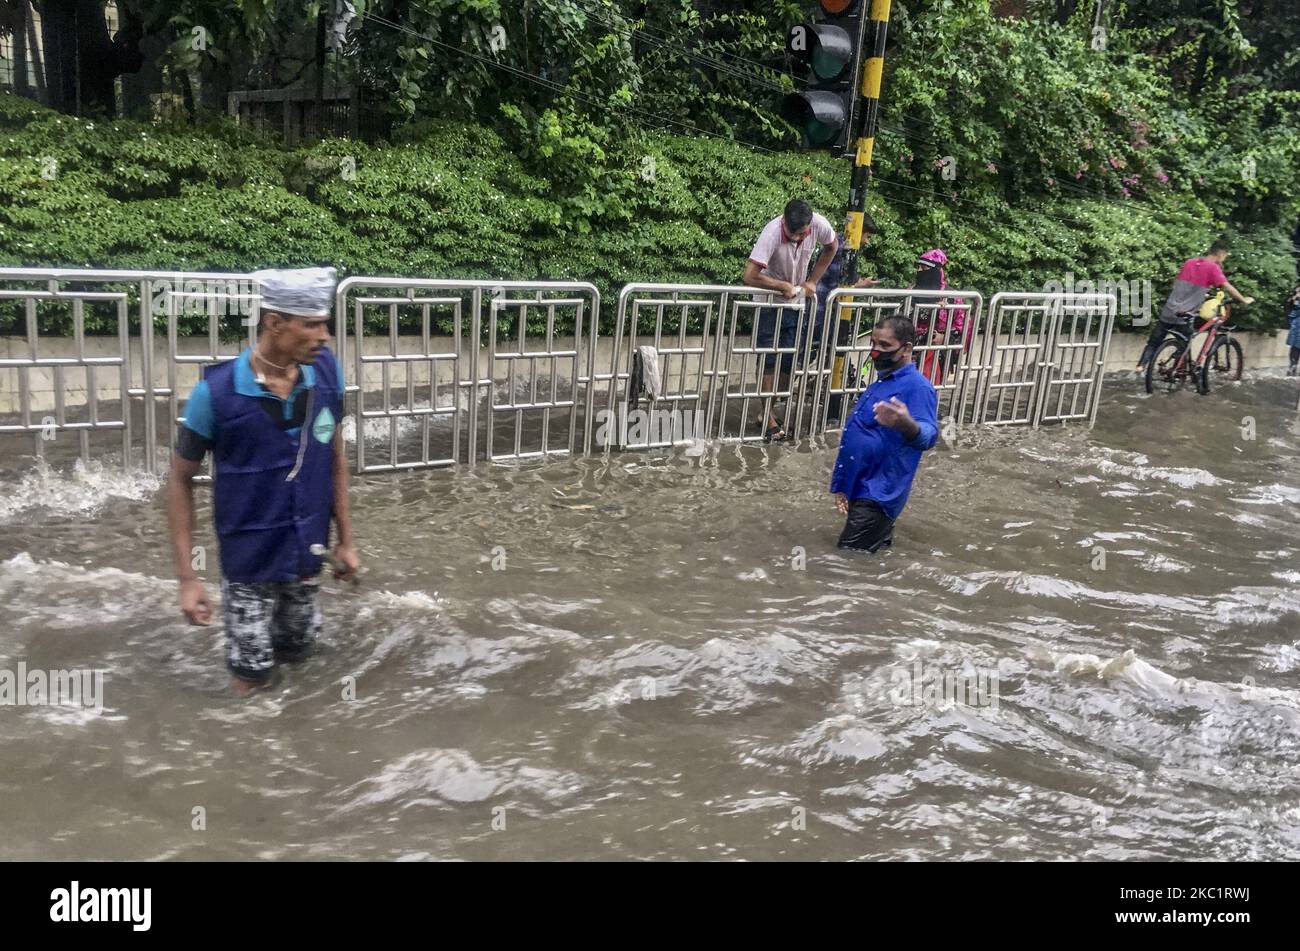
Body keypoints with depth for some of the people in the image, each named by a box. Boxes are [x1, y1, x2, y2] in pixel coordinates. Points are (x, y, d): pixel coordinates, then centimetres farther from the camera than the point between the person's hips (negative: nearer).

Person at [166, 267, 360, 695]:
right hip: (249, 562, -3)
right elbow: (180, 481, -9)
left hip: (307, 556, 4)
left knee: (296, 655, 21)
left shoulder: (326, 371, -10)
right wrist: (187, 576, -11)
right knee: (251, 677, 10)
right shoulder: (217, 391, -20)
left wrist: (345, 539, 7)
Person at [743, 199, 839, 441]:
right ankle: (768, 416, 0)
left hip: (796, 301, 4)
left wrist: (812, 281, -3)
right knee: (769, 360, -5)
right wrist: (784, 286, -26)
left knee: (790, 360, 7)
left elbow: (832, 247, 4)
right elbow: (750, 276, -36)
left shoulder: (819, 225, -20)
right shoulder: (772, 233, -32)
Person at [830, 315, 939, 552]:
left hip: (878, 494, -10)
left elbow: (928, 436, -32)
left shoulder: (918, 387, -16)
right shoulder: (881, 383, 13)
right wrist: (842, 485, 17)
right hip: (859, 489, 10)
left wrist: (907, 425, -55)